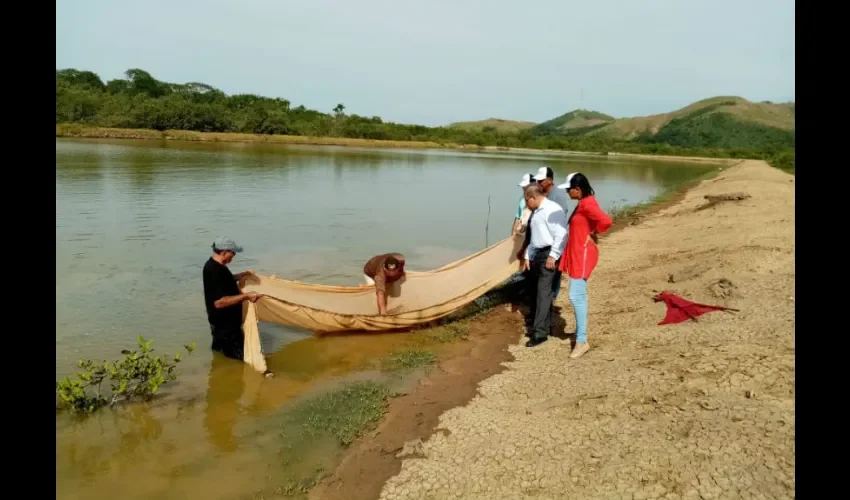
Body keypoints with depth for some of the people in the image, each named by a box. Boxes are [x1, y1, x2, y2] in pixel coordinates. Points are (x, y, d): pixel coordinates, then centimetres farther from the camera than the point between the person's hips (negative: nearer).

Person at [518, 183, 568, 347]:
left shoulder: (552, 209, -14)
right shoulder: (536, 212, 17)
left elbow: (561, 235, -20)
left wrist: (553, 256, -21)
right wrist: (527, 256, 18)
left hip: (549, 255, -10)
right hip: (538, 254, 10)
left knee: (543, 292, -11)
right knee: (538, 290, 14)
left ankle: (540, 333, -10)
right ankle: (545, 325, 27)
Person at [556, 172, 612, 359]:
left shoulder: (587, 204, -19)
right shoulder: (583, 203, 12)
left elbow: (606, 220, -32)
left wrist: (593, 234, -16)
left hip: (583, 255, -11)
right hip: (577, 254, 11)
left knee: (576, 296, -10)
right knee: (579, 296, 16)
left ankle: (582, 341, -4)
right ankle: (580, 334, 26)